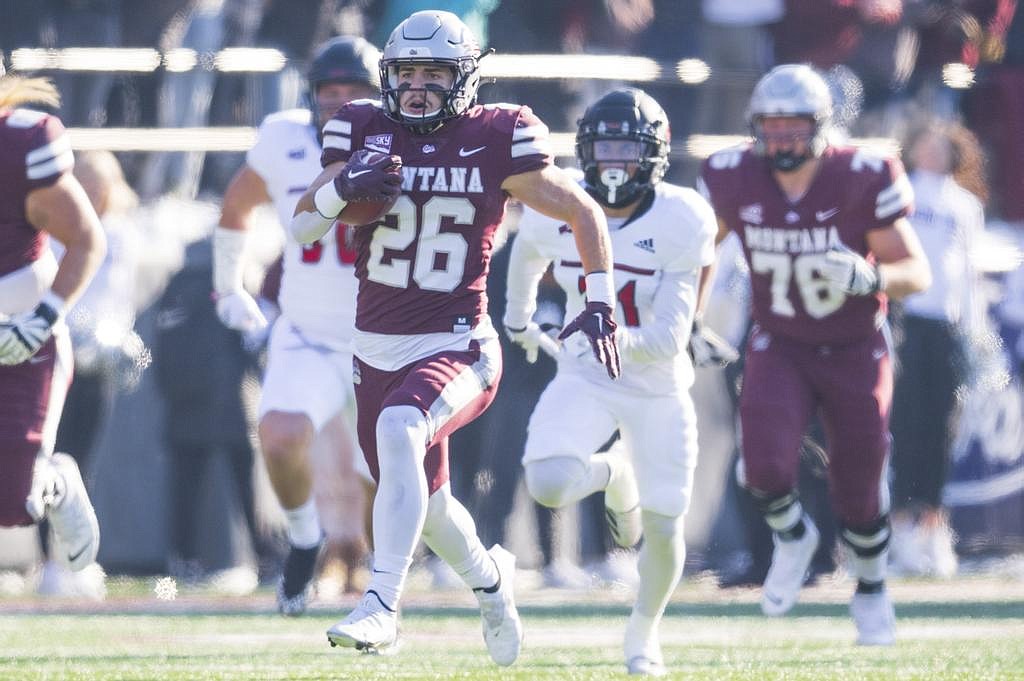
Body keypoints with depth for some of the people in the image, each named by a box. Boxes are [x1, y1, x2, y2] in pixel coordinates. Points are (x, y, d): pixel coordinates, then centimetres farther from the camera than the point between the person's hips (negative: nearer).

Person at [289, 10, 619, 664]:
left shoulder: (495, 142, -7)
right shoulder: (366, 131, 2)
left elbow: (585, 213, 4)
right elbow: (302, 226, -1)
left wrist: (600, 303, 0)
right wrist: (342, 186, -21)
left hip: (455, 346, -5)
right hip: (378, 351, 5)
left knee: (399, 431, -35)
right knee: (425, 500, 17)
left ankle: (382, 605, -35)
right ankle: (488, 576, 50)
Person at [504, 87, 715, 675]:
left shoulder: (680, 223, -21)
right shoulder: (558, 212, -11)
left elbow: (669, 339, -25)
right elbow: (529, 253, 17)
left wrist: (618, 337, -44)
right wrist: (519, 317, 32)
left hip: (658, 387, -2)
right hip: (585, 378, 2)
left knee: (663, 529, 2)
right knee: (548, 485, -23)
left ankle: (645, 631, 34)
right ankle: (615, 475, 14)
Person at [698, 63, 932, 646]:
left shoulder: (862, 181, -21)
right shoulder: (735, 182, -14)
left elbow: (917, 272, -16)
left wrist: (869, 277, -37)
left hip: (855, 351, -1)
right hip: (779, 349, 1)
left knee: (859, 491, 7)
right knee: (768, 466, -22)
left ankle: (872, 590, 38)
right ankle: (792, 538, 14)